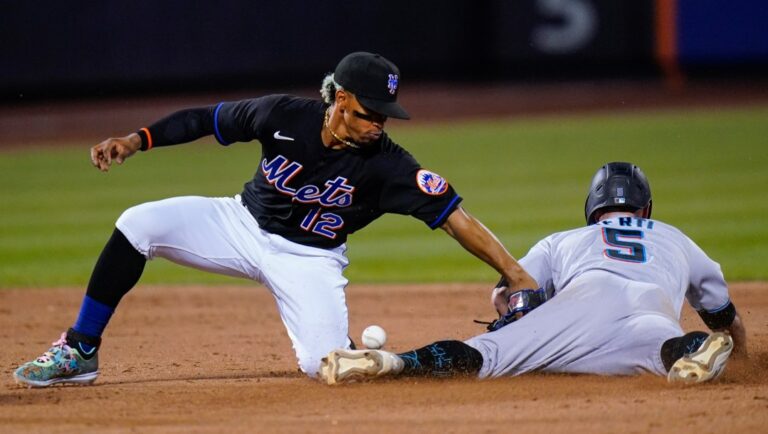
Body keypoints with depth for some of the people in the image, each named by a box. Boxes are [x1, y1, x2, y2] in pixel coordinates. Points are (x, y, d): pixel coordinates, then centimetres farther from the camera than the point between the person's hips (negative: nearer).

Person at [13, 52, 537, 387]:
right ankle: (79, 353, -7)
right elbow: (208, 119, -6)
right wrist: (135, 140, -15)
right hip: (244, 226, 2)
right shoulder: (284, 115, -21)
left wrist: (517, 274, -35)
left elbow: (454, 216, -29)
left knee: (326, 366, -24)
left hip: (311, 259, -2)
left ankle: (361, 343, 16)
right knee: (139, 224, -19)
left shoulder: (386, 163, -25)